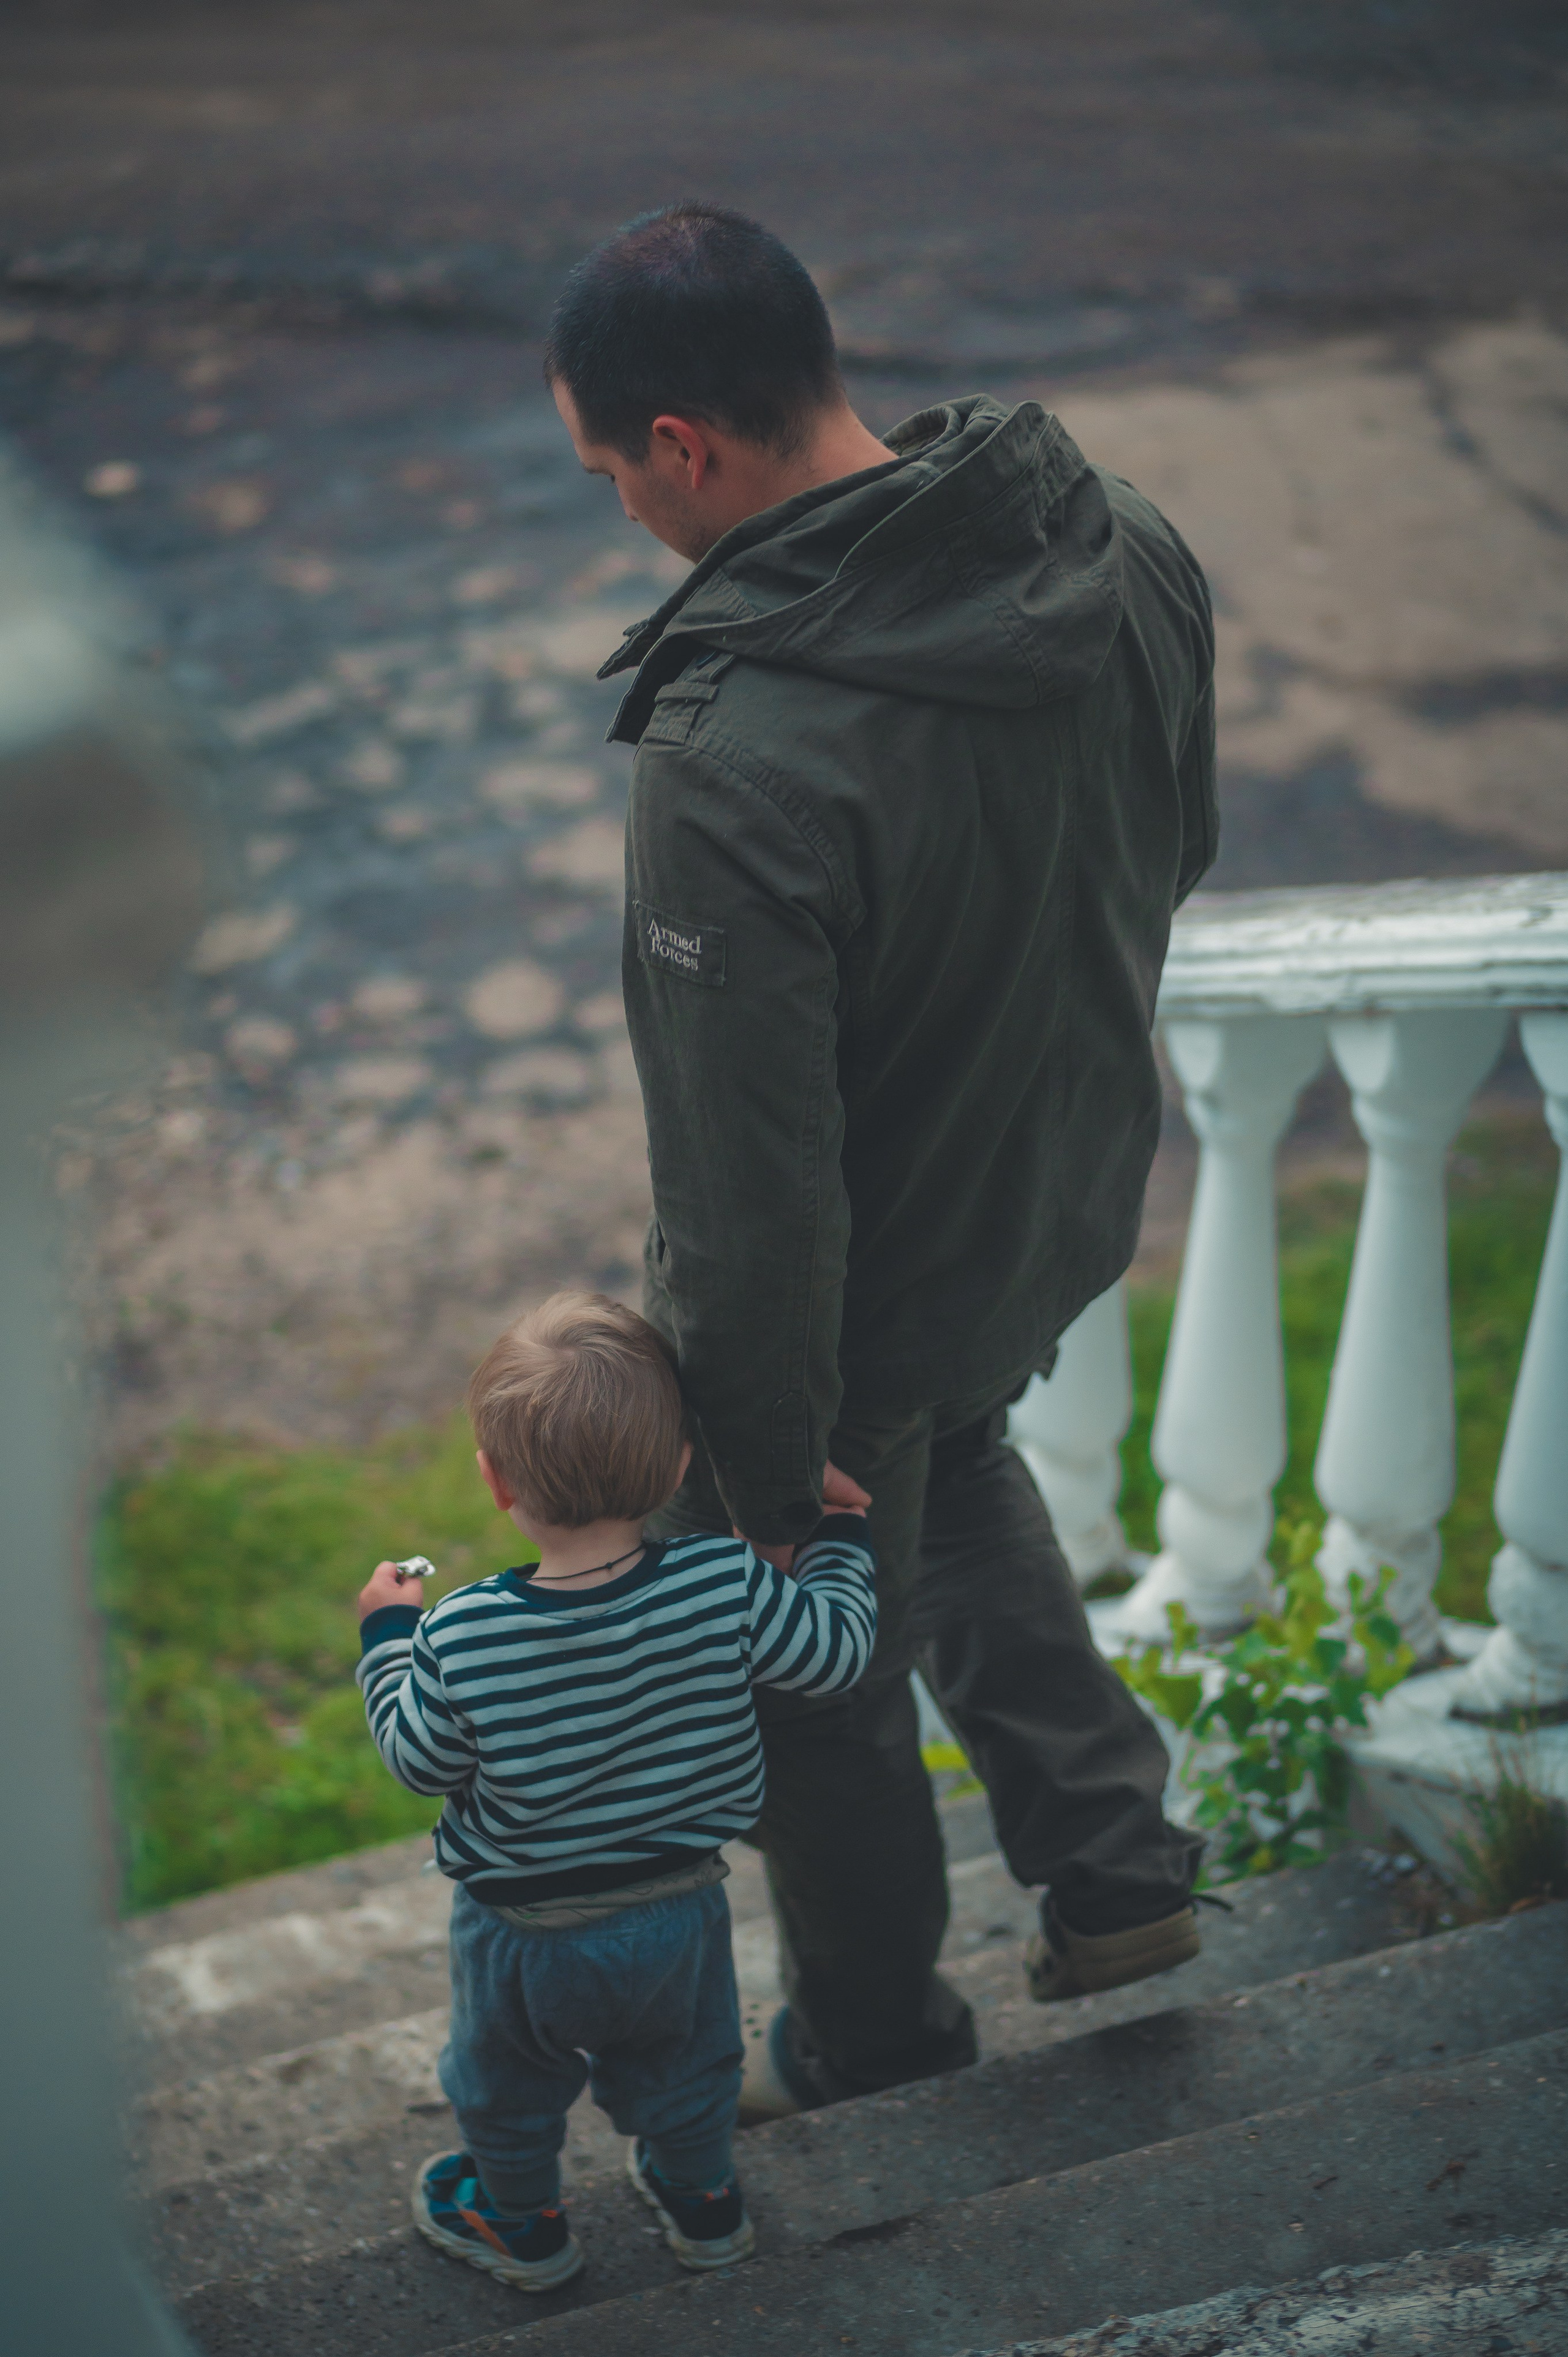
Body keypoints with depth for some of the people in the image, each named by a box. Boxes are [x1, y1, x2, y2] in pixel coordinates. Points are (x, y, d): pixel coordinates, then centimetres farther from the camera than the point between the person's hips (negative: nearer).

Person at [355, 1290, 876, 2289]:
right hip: (682, 1904, 2)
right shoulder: (726, 1588, -26)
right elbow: (838, 1651, -11)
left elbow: (422, 1760, -13)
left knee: (509, 2081, 29)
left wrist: (386, 1637, 2)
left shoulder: (461, 1639, -30)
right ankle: (703, 2200, 55)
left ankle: (523, 2223, 52)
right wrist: (840, 1533, 7)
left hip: (527, 1932, -2)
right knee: (685, 2062, 31)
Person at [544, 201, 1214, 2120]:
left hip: (865, 1294, -7)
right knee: (952, 1458, 37)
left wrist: (767, 1458, -15)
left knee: (813, 1664, 20)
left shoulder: (736, 767, -38)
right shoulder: (1125, 550, -14)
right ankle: (1110, 1866, 40)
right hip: (1072, 1201, 7)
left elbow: (750, 1183, -31)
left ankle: (870, 2022, 45)